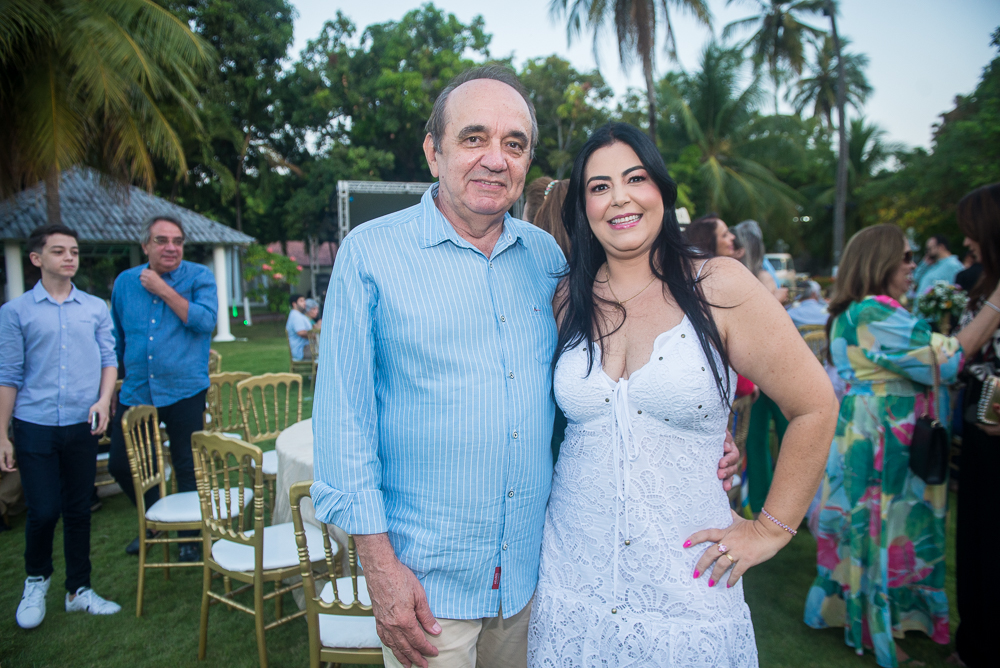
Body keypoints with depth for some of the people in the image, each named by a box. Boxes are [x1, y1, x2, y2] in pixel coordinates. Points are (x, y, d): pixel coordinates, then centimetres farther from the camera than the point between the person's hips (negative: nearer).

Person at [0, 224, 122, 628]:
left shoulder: (96, 309, 5)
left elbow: (109, 359, 7)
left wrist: (103, 399, -11)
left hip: (82, 427, 2)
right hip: (35, 427, -2)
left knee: (78, 511, 11)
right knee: (43, 511, 0)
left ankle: (78, 590, 26)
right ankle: (36, 580, 30)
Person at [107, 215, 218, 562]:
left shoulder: (199, 277, -5)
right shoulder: (125, 282, 6)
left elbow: (205, 321, -21)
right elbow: (116, 338, 17)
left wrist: (164, 290, -18)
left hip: (184, 390, -4)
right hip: (135, 391, 4)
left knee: (187, 469, 7)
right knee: (120, 464, 12)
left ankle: (189, 537, 27)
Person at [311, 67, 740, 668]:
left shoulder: (547, 257, 2)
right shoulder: (371, 253, -10)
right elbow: (344, 416, -9)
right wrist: (379, 563, -11)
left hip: (532, 569, 4)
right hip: (425, 579, -3)